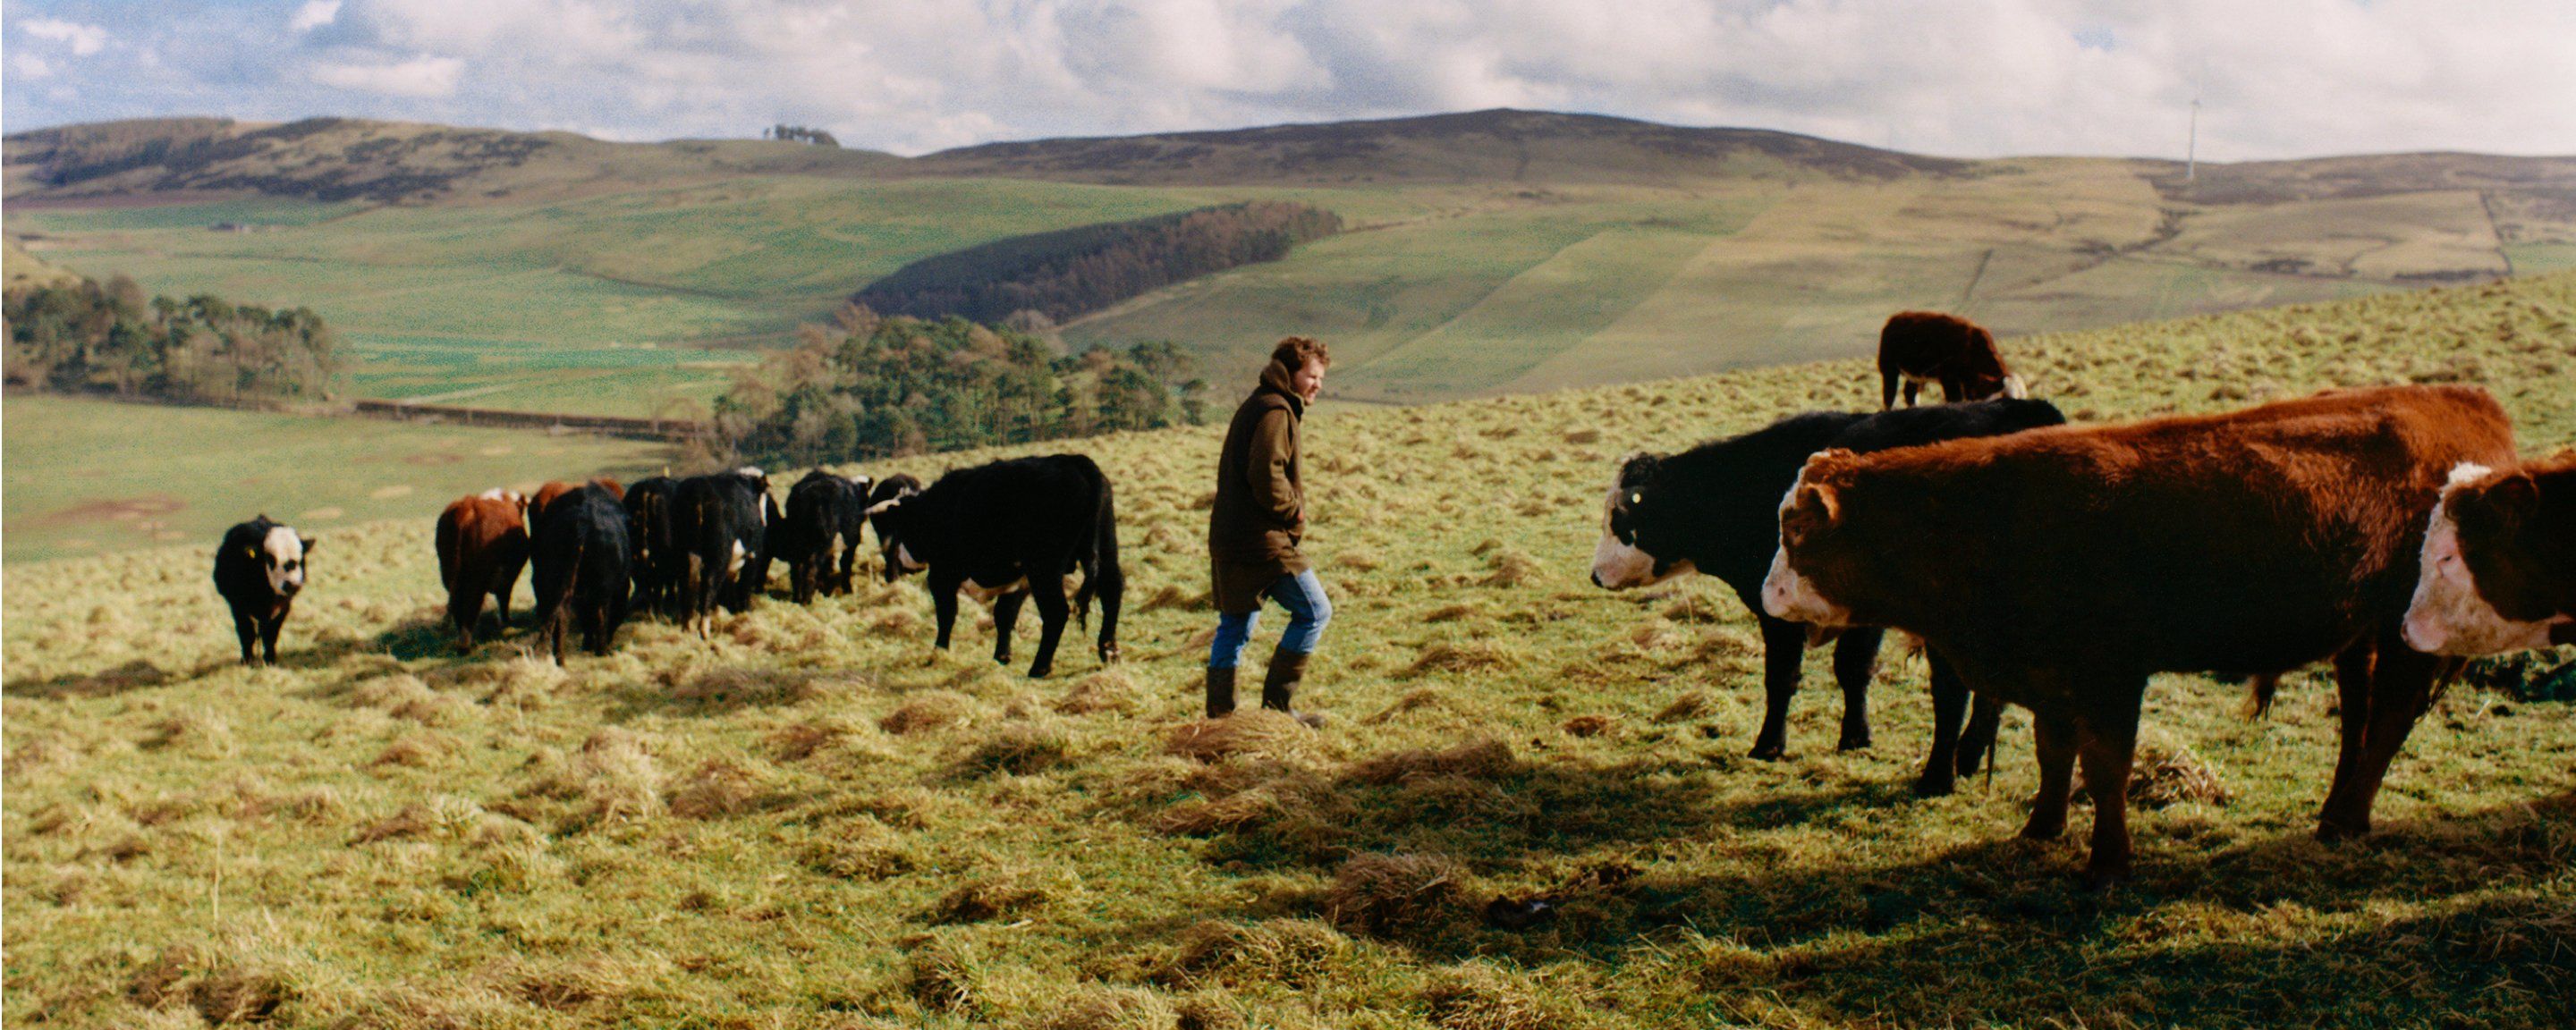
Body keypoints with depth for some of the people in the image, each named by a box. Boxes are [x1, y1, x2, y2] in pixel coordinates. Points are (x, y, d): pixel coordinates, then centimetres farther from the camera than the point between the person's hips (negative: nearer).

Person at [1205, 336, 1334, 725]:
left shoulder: (1254, 407, 20)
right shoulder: (1275, 411, -12)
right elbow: (1266, 475, -24)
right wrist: (1294, 513, -10)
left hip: (1229, 539, 10)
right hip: (1263, 540, -10)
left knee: (1235, 625, 14)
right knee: (1314, 611, 0)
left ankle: (1219, 714, 17)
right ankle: (1277, 703, 1)